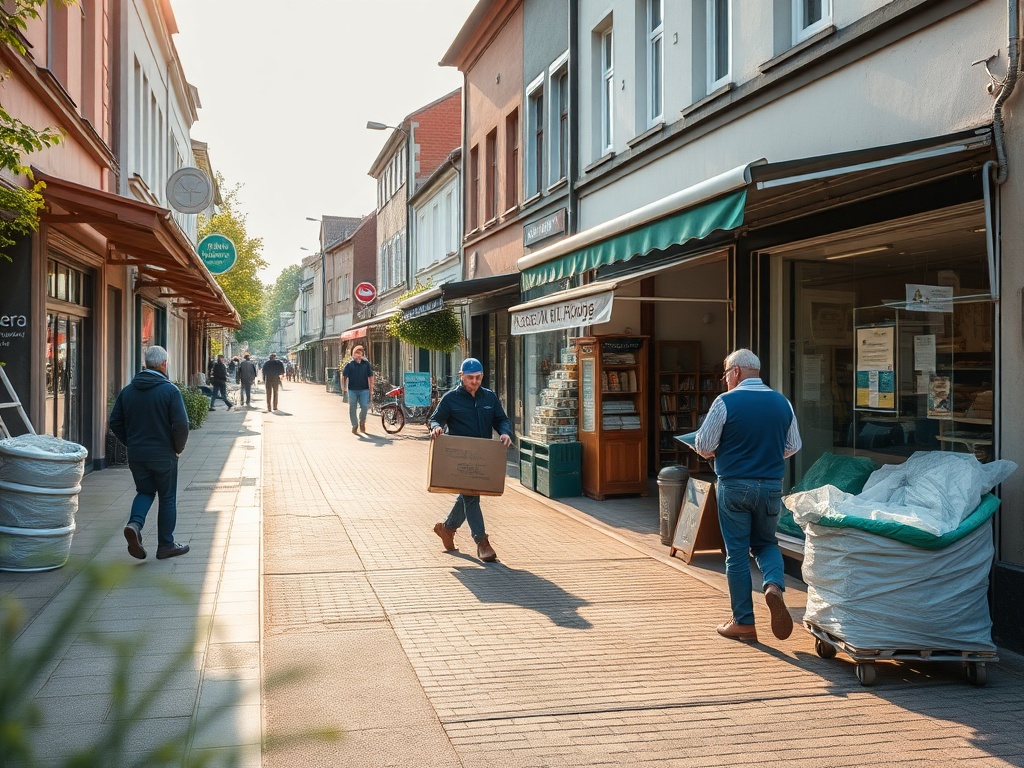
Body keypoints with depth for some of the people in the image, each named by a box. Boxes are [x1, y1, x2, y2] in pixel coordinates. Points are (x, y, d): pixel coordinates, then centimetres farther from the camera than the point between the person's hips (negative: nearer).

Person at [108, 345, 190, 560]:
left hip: (136, 454, 4)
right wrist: (178, 447, -1)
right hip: (163, 454, -4)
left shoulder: (128, 390, 3)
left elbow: (115, 422, 6)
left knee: (145, 491, 20)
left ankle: (134, 524, -7)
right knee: (167, 498, 9)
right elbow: (181, 425, -18)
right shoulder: (170, 391, -13)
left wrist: (131, 443, 16)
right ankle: (166, 545, 16)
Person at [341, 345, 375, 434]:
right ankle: (355, 426, 15)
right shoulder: (349, 364, 1)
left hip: (364, 390, 0)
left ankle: (362, 422, 16)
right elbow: (344, 376, 9)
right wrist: (344, 386, 3)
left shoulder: (366, 364, 4)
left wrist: (371, 388, 7)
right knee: (352, 408, 2)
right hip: (352, 390, 0)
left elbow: (370, 376, 10)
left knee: (364, 406, -10)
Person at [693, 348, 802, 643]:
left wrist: (722, 451, 14)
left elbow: (703, 446, -8)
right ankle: (774, 585, -9)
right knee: (766, 543, 21)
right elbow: (793, 446, 10)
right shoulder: (782, 402, 3)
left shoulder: (726, 402, -11)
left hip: (734, 485, -4)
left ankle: (743, 622, 11)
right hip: (771, 485, 4)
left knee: (737, 553, 6)